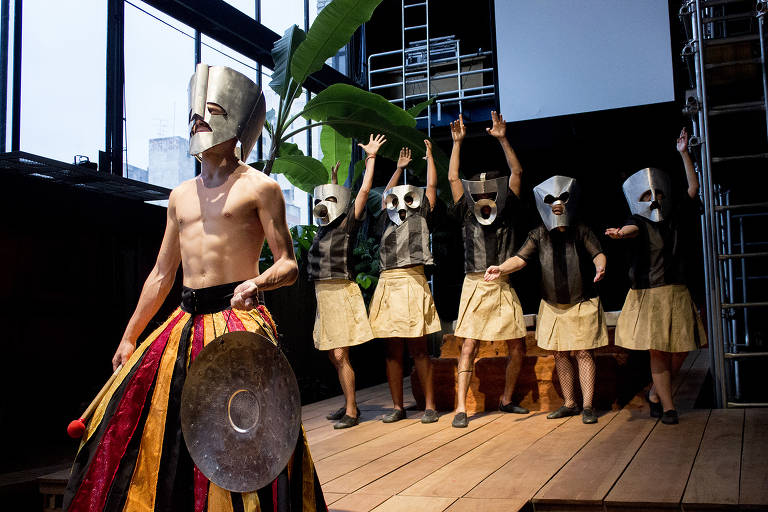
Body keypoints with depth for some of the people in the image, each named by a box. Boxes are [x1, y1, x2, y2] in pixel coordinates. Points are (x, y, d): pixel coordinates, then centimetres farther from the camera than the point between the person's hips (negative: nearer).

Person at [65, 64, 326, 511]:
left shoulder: (259, 187, -1)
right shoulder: (181, 196, 18)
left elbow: (289, 265, -5)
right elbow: (162, 276, 21)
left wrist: (257, 282, -27)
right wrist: (129, 337, 21)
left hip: (238, 320, -7)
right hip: (187, 323, 7)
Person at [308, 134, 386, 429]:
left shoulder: (347, 225, -3)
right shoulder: (325, 228, 15)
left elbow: (363, 191, -7)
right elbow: (330, 199, 35)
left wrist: (371, 158, -1)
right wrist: (334, 179, 42)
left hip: (342, 293, -8)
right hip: (323, 295, 8)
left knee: (340, 356, -8)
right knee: (333, 356, 10)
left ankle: (351, 412, -2)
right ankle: (350, 405, 20)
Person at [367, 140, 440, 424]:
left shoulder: (420, 217, 10)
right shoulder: (388, 220, 20)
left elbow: (431, 186, 14)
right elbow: (387, 195, 34)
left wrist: (429, 156, 26)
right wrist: (399, 167, 40)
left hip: (412, 282, -5)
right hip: (387, 284, 5)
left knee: (418, 349, -4)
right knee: (393, 351, 5)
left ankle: (430, 406, 3)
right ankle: (397, 407, 11)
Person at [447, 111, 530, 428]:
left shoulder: (507, 214, 8)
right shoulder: (467, 215, 6)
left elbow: (517, 173, 3)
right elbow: (453, 178, 4)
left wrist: (502, 139, -2)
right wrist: (457, 143, 2)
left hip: (504, 287, 3)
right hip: (475, 286, -2)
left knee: (517, 347, 5)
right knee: (469, 347, -7)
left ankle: (506, 400, 23)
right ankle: (461, 408, -6)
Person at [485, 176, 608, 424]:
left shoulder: (580, 230, -3)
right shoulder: (539, 235, 1)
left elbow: (597, 253, -11)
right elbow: (520, 258, -6)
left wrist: (600, 267, -34)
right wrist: (501, 269, -25)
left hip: (582, 303, -3)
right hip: (553, 305, 3)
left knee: (583, 353, -3)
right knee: (560, 355, 9)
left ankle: (587, 406, 3)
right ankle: (569, 404, 20)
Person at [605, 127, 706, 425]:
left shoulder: (677, 217, 10)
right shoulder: (640, 222, -5)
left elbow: (693, 188, 13)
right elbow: (631, 229, -28)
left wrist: (684, 154, 10)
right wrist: (619, 233, -53)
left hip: (677, 294, 5)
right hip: (648, 295, -5)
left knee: (679, 351, 4)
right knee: (658, 353, -5)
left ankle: (655, 394, 25)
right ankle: (668, 406, 6)